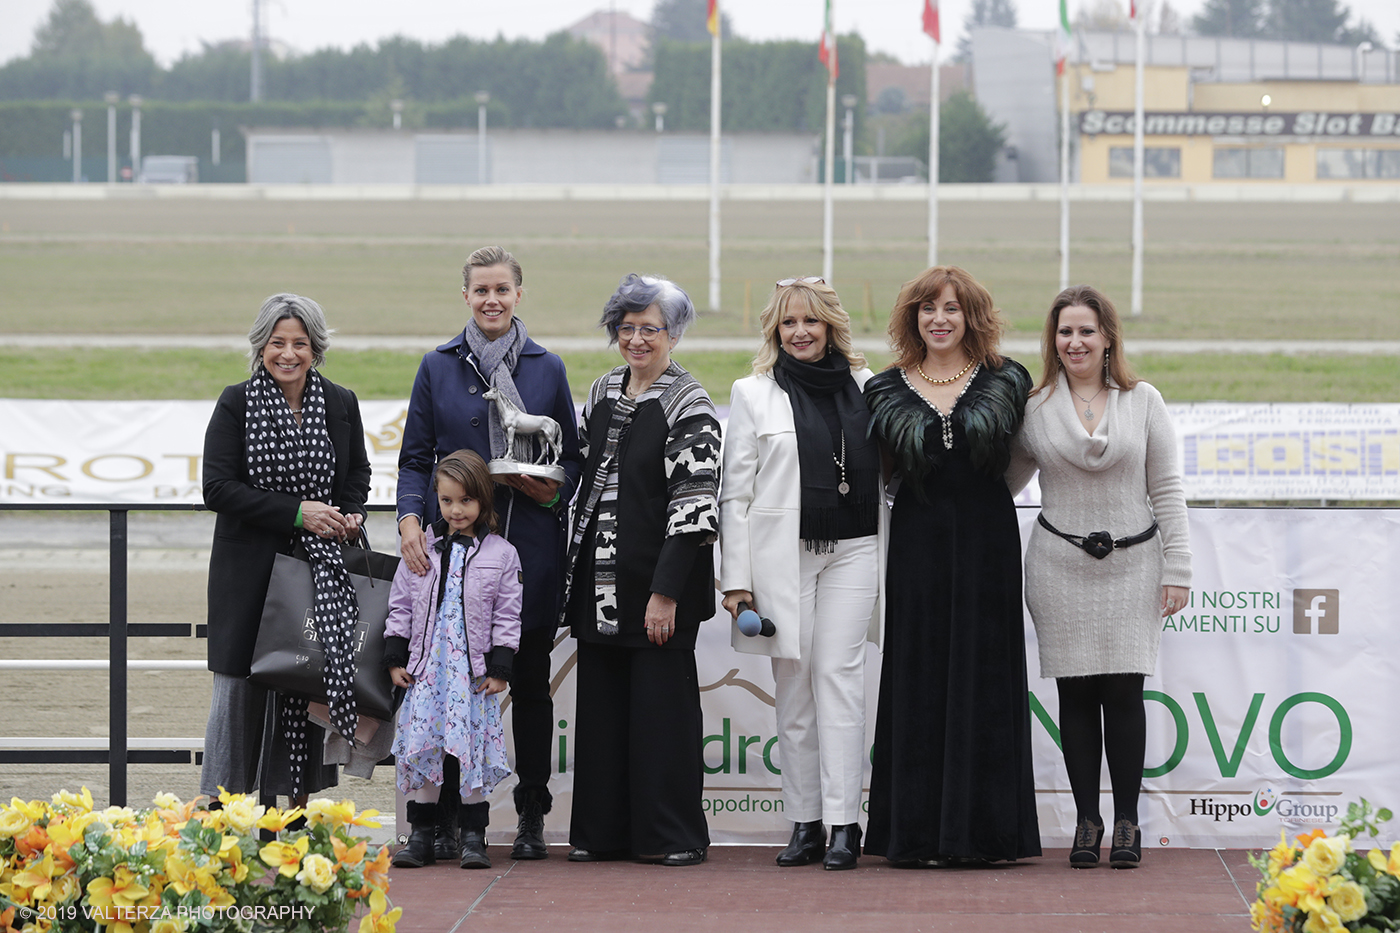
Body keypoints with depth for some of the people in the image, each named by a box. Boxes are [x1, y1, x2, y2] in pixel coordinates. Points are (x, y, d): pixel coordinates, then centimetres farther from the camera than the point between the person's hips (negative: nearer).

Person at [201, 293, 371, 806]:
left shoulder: (340, 404, 6)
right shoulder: (236, 404, -4)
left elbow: (357, 474, 21)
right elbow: (217, 488, -10)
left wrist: (351, 515, -1)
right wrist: (295, 512, -15)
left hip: (320, 567, 2)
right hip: (250, 568, -2)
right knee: (241, 692, -1)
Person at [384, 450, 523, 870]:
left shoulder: (501, 555, 2)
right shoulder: (422, 548, 7)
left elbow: (507, 617, 2)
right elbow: (400, 606, 10)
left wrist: (500, 668, -5)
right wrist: (395, 658, 4)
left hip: (476, 673, -2)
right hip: (425, 667, 2)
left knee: (474, 748, -3)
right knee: (419, 746, 0)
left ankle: (473, 836, 5)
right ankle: (422, 835, 8)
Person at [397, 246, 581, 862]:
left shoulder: (548, 368, 10)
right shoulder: (438, 367, 9)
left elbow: (573, 459, 13)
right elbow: (415, 458, 8)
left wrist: (550, 489, -8)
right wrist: (410, 518, -9)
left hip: (531, 546, 0)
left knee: (530, 681, 3)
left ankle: (532, 816, 10)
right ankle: (446, 817, 3)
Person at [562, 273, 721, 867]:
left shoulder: (688, 406, -9)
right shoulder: (602, 393, 13)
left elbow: (694, 505, -14)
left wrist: (665, 591, -18)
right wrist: (575, 573, 15)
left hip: (659, 579, -7)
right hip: (601, 580, 7)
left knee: (661, 701, -3)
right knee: (602, 701, 8)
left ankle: (672, 834, 4)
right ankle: (604, 830, 16)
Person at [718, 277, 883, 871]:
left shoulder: (864, 387, 10)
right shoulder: (754, 394, 7)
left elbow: (891, 470, 15)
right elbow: (735, 492, 4)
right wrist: (735, 576, -3)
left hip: (852, 550, 0)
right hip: (780, 552, 0)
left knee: (838, 675, -9)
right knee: (793, 683, 1)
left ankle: (843, 823, -12)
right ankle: (804, 823, 6)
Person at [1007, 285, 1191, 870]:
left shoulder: (1143, 403, 5)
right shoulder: (1034, 409, 4)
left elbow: (1167, 490, 5)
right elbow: (1000, 486, 13)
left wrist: (1177, 569, 0)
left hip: (1132, 563, 0)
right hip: (1061, 568, 1)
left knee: (1124, 692, -3)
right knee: (1076, 694, 1)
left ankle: (1126, 821, 6)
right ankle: (1086, 819, 9)